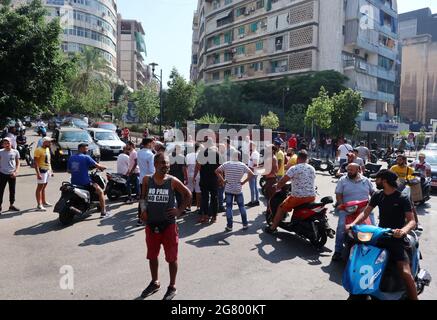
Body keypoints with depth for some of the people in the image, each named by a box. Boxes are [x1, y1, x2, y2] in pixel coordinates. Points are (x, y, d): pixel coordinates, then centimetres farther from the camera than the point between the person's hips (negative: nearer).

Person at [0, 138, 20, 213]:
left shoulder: (15, 152, 0)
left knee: (12, 190, 12)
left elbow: (18, 163, 6)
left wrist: (16, 172, -6)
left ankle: (11, 205, 26)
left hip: (12, 174, 3)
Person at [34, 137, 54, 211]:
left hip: (47, 170, 9)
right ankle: (39, 205, -5)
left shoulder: (47, 149, 13)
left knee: (44, 187, 16)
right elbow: (36, 163, -18)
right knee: (40, 187, -6)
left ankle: (44, 202, 25)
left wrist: (51, 170, 19)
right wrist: (38, 173, -24)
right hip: (42, 170, -9)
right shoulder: (38, 150, -14)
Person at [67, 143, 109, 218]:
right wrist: (103, 167, 9)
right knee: (100, 192, 7)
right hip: (85, 183, -6)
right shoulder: (86, 157, -9)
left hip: (74, 183, 6)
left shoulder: (71, 158, 9)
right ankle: (103, 212, 3)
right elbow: (97, 165, -10)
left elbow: (68, 171, 16)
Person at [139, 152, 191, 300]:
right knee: (152, 255, 18)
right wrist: (143, 209, -6)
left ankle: (172, 287, 25)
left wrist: (179, 210, -4)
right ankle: (155, 282, 40)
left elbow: (188, 194, 2)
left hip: (169, 224, -3)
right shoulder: (147, 180, -2)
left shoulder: (173, 181, -9)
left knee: (171, 257, 6)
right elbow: (143, 197, 12)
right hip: (151, 224, 3)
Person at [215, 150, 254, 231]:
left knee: (229, 207, 4)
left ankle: (229, 226, 6)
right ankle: (245, 224, 16)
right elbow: (251, 174, -6)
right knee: (241, 206, 11)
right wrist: (244, 182, -2)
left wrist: (222, 180, -4)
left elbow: (217, 171, -10)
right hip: (238, 189, 0)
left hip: (228, 189, 0)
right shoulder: (242, 165, -2)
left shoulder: (226, 164, -4)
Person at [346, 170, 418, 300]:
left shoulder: (402, 199, -8)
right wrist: (353, 224, -14)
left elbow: (412, 221, -16)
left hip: (396, 238, -5)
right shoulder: (377, 195, 7)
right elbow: (366, 212, 4)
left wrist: (403, 231, -38)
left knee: (406, 273, -20)